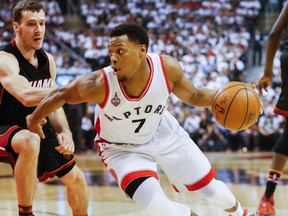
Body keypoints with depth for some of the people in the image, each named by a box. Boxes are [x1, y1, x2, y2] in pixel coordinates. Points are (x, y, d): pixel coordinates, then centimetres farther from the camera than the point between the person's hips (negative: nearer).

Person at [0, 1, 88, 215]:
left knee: (76, 178, 14)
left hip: (38, 130, 8)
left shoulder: (47, 60, 0)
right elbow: (27, 96, -42)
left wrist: (65, 133, -11)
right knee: (30, 141, -41)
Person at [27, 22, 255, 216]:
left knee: (211, 189, 12)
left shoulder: (167, 68, -28)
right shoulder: (100, 84, -36)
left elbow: (194, 96, -9)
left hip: (165, 135, 3)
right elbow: (61, 94, -18)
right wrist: (34, 119, -5)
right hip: (123, 148, -3)